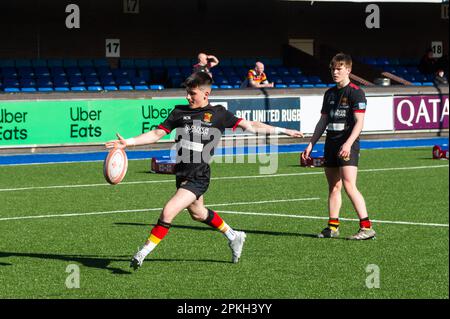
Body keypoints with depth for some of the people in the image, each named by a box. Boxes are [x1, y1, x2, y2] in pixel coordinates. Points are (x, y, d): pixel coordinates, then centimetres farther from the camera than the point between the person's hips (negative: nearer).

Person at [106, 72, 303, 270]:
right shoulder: (180, 112, 5)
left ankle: (143, 253, -6)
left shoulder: (218, 114, -3)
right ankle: (233, 237, 48)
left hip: (198, 177, -6)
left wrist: (283, 131, 0)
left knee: (168, 212, -18)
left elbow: (250, 126, 1)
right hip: (182, 175, 6)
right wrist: (128, 142, -7)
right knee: (198, 213, 25)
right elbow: (157, 134, 4)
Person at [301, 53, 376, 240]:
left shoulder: (355, 92, -7)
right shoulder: (330, 93, 16)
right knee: (333, 187, 9)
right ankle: (332, 227, 14)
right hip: (331, 144, 8)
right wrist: (311, 144, 17)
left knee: (349, 185, -17)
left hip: (348, 145, -8)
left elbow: (359, 122, -14)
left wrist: (348, 144, -25)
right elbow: (323, 121, 22)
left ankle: (366, 227, -16)